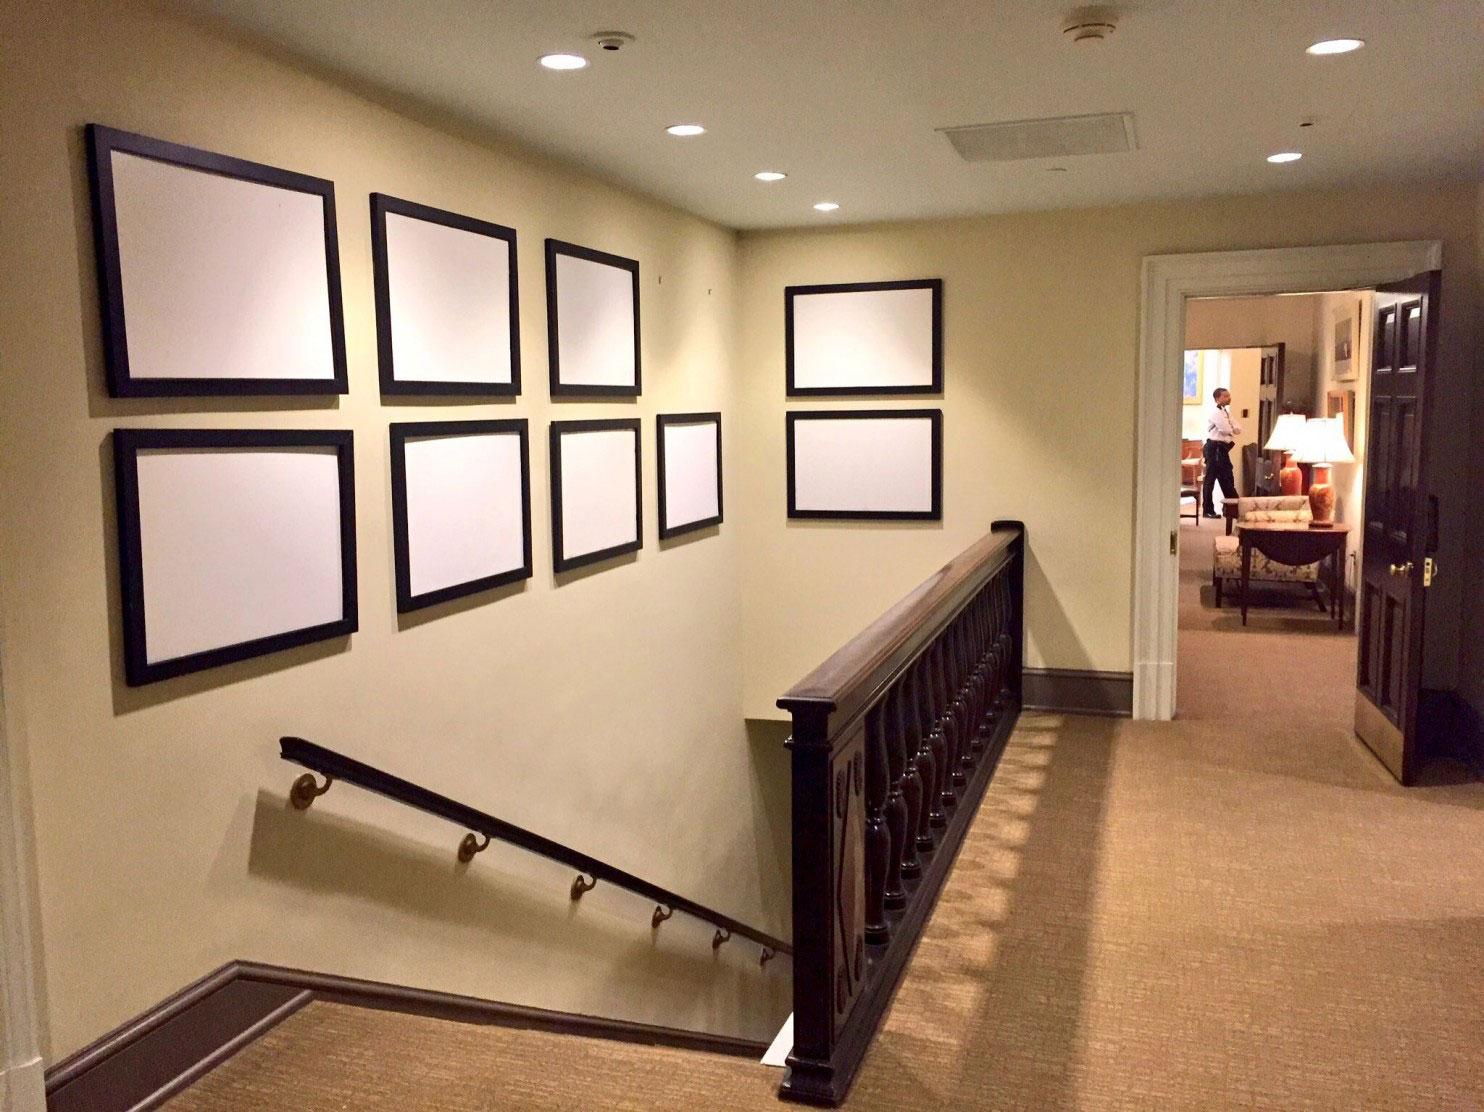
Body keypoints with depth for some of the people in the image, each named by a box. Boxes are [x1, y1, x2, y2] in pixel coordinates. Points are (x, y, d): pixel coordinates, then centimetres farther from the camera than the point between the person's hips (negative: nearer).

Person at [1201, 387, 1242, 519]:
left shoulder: (1226, 412, 17)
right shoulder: (1215, 412, -13)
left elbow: (1238, 429, 12)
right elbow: (1226, 430, -20)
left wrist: (1231, 430, -6)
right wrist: (1233, 430, 1)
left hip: (1223, 448, 9)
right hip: (1214, 447, -9)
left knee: (1227, 477, 13)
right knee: (1210, 478, -4)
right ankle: (1208, 510, 0)